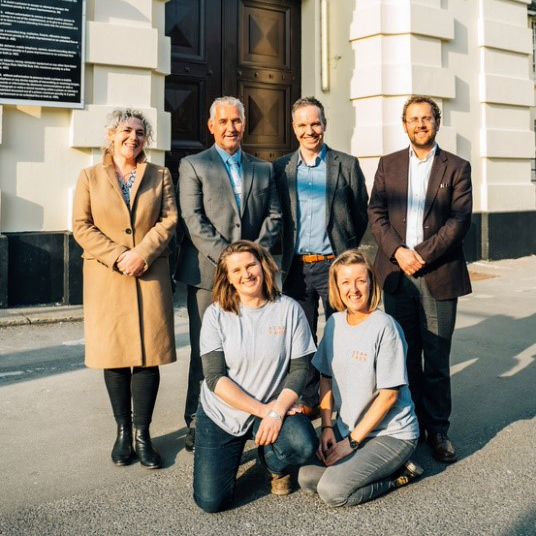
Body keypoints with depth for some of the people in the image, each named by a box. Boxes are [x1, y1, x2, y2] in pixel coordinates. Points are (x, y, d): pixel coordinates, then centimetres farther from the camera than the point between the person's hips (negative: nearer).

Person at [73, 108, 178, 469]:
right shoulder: (90, 177, 11)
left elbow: (169, 220, 2)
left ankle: (143, 433, 8)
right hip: (106, 279, 0)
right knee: (114, 355, 3)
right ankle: (123, 432, 16)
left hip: (150, 277, 0)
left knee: (148, 355, -2)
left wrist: (142, 254, -13)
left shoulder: (160, 176, 12)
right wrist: (117, 256, -11)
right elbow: (82, 226, 2)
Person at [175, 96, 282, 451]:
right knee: (205, 351, 0)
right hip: (208, 273, -3)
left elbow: (274, 216, 11)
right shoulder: (193, 165, 7)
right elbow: (192, 219, -5)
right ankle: (198, 423, 10)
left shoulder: (263, 169, 18)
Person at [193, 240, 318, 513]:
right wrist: (262, 409, -19)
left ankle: (273, 463, 8)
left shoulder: (289, 309, -7)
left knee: (304, 445, -31)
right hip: (220, 413, 0)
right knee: (210, 501, -9)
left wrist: (276, 411, -22)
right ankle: (233, 452, 25)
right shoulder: (216, 314, -8)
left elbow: (299, 369, -7)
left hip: (274, 408, 0)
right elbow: (215, 377, -13)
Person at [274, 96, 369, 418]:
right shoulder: (281, 168, 8)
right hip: (296, 268, 2)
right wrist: (284, 256, 7)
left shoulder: (347, 165, 3)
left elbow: (361, 216, 7)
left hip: (335, 265, -2)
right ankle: (310, 401, 23)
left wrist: (348, 255, 7)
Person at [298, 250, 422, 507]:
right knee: (306, 478, -11)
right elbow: (326, 377, 9)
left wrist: (352, 441, -14)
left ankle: (399, 472, 2)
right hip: (347, 427, 6)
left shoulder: (385, 327, -18)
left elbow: (389, 394, -17)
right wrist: (326, 427, -2)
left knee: (333, 491, -20)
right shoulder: (334, 323, 2)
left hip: (391, 433, -6)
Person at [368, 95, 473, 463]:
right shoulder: (388, 165, 12)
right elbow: (377, 214, 4)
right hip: (397, 272, 2)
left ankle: (437, 428, 17)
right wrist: (398, 252, -11)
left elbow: (460, 220, -4)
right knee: (405, 356, 9)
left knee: (436, 359, 4)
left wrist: (422, 254, -13)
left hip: (439, 275, -2)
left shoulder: (457, 167, 6)